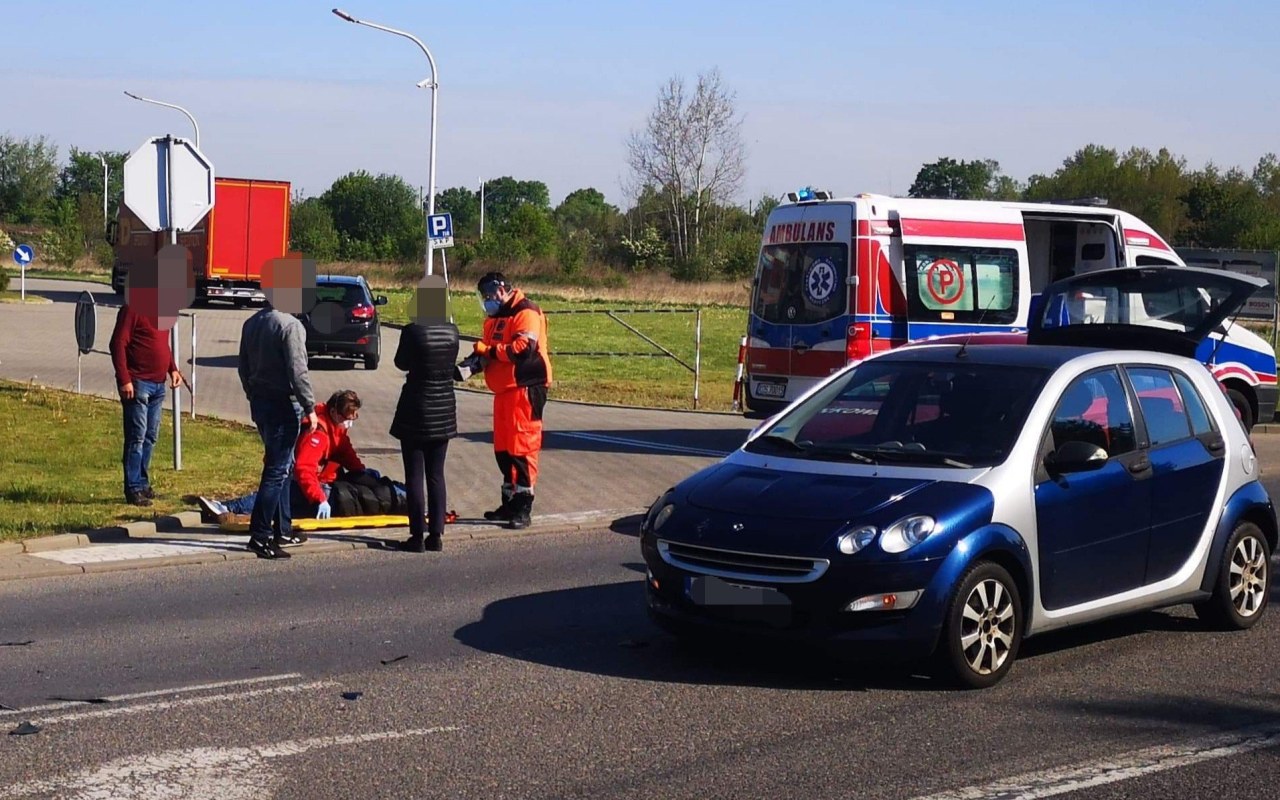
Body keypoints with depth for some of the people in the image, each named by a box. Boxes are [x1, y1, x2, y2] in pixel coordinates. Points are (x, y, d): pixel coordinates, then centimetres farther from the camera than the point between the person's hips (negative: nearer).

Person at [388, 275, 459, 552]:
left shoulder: (413, 331, -16)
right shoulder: (452, 331, -2)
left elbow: (401, 363, -1)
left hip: (416, 410, -5)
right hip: (444, 410, 5)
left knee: (415, 476, 2)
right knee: (436, 475, 11)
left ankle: (417, 537, 2)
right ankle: (436, 535, 12)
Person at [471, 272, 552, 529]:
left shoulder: (526, 313, -11)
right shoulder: (495, 317, 19)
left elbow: (524, 347, -23)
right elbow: (490, 349, 23)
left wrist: (489, 351, -16)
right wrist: (478, 357, 0)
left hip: (525, 389, -10)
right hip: (503, 390, 10)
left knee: (522, 446, -10)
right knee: (503, 449, 12)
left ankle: (523, 508, -9)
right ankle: (510, 502, 22)